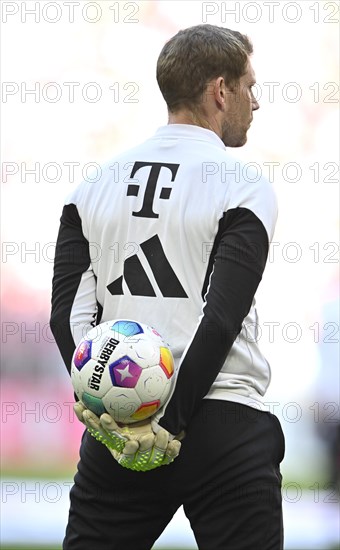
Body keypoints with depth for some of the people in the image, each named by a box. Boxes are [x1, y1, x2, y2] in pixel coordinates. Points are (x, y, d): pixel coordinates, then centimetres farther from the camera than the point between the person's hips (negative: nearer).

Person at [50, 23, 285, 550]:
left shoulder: (95, 187, 9)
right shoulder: (243, 189, -5)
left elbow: (67, 314, 0)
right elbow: (221, 320, -14)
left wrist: (102, 406, -7)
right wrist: (171, 425, -12)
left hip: (114, 429, 4)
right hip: (226, 431, -4)